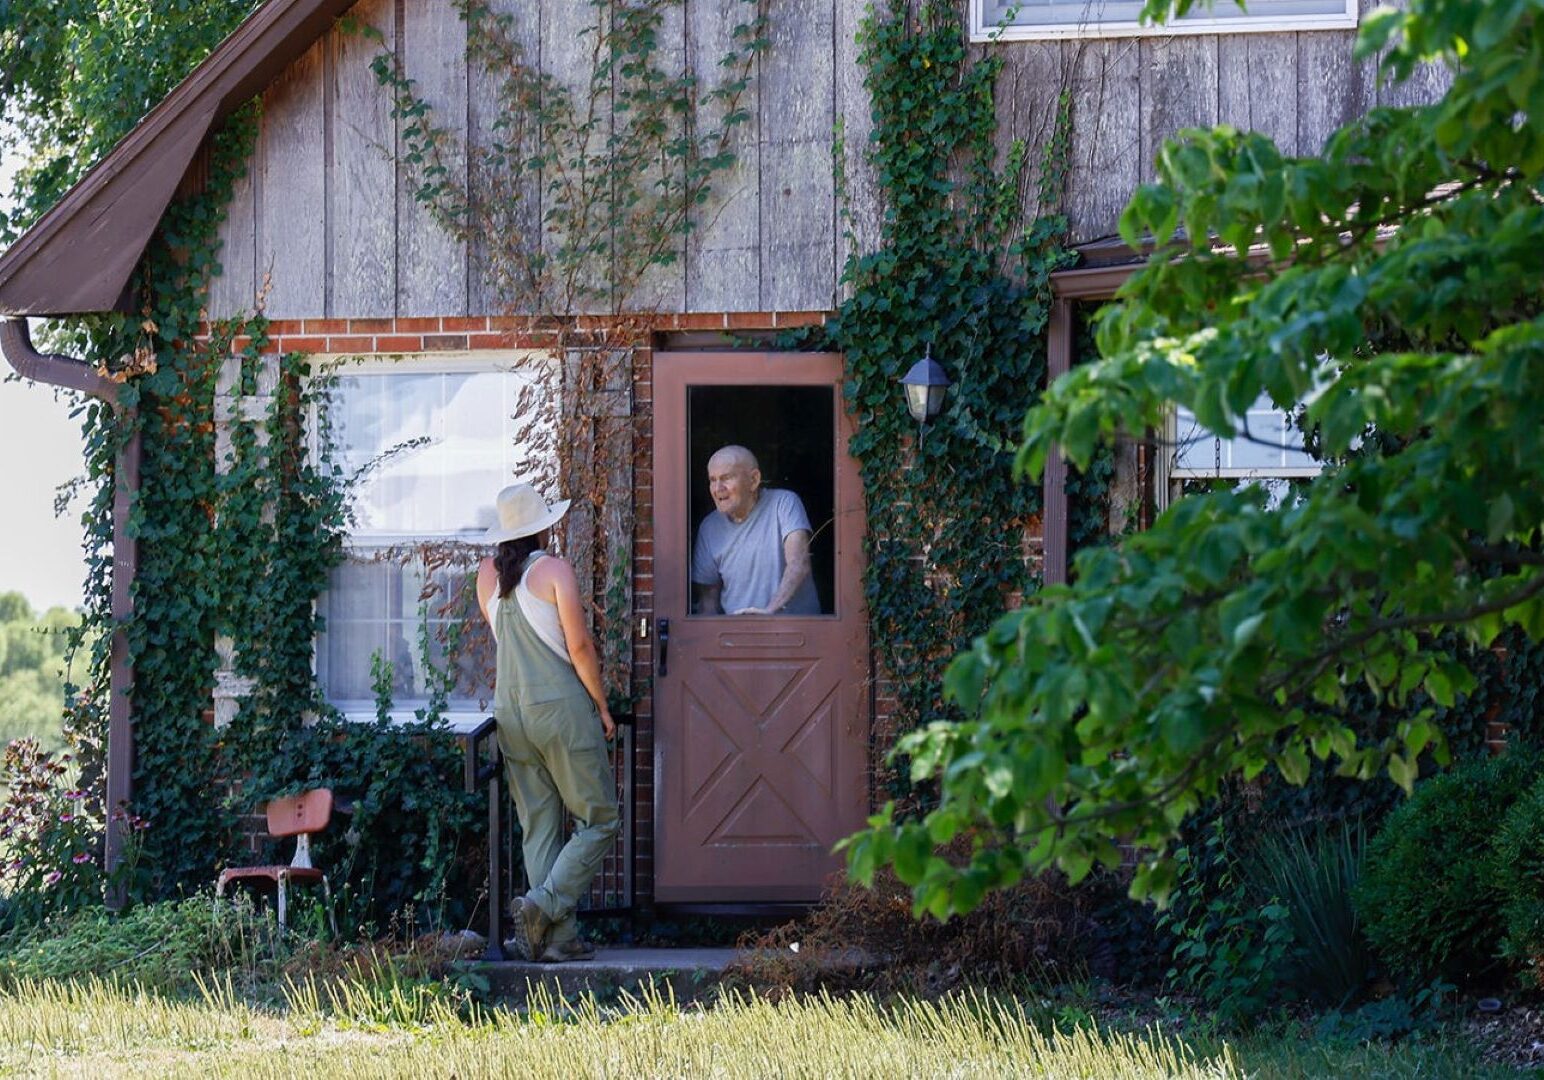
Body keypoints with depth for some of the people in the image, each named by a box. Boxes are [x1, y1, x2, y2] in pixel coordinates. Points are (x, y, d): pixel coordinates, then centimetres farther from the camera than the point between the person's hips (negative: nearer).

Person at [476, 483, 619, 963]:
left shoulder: (488, 575, 8)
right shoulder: (554, 570, -8)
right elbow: (579, 647, -10)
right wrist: (602, 706, -1)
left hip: (510, 710, 6)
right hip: (560, 707, -6)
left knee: (538, 827, 8)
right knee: (599, 820, 2)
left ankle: (559, 937, 4)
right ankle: (544, 905, -13)